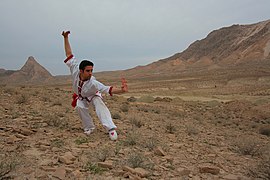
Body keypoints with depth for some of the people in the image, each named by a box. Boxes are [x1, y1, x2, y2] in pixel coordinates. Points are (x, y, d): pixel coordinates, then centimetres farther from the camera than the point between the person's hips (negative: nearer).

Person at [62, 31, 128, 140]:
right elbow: (69, 54, -28)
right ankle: (89, 127, -3)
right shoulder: (75, 71, -34)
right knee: (80, 107, -25)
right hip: (81, 97, 3)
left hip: (93, 96, -3)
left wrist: (121, 90, -68)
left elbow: (108, 89, -50)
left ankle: (111, 129, -32)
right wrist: (66, 38, -32)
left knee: (100, 105, -30)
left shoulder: (93, 83, -41)